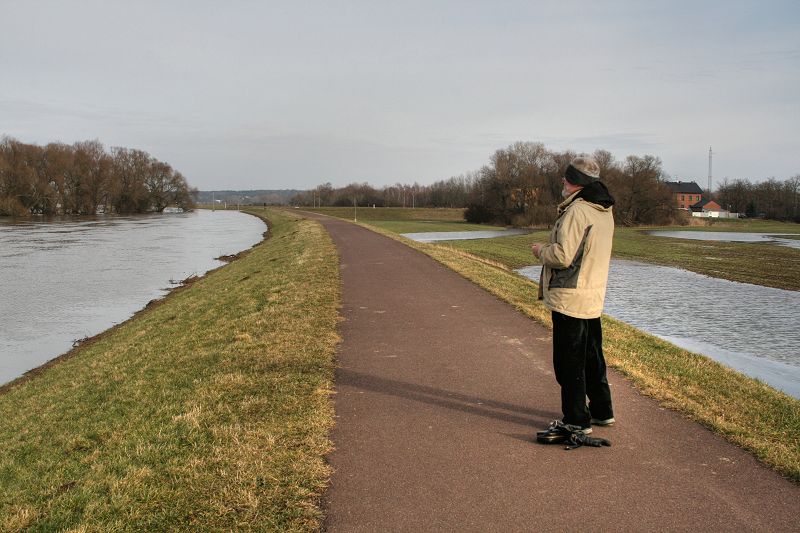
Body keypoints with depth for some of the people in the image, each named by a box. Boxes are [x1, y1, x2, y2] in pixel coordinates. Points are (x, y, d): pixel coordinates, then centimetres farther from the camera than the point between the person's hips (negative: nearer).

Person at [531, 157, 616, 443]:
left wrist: (541, 250, -5)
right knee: (592, 357, 20)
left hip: (570, 298, -10)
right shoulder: (604, 211, 12)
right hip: (594, 297, 10)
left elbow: (563, 256, -23)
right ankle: (601, 411, 31)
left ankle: (576, 421, 7)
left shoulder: (576, 211, -19)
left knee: (569, 361, 0)